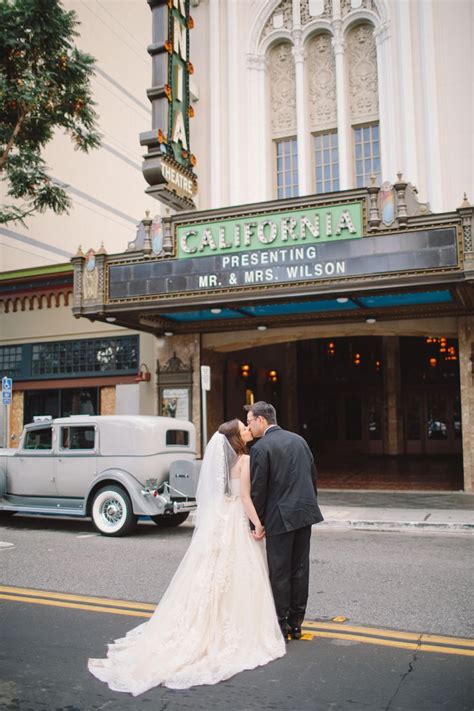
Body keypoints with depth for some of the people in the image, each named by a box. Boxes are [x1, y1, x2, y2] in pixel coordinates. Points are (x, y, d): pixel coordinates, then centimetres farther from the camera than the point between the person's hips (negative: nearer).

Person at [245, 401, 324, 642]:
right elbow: (313, 475, 14)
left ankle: (280, 626, 12)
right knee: (300, 568, 12)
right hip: (306, 512, 7)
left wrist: (257, 522, -1)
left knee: (279, 572, 4)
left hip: (280, 516, -7)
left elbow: (258, 489, -11)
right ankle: (295, 623, 22)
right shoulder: (298, 439, 10)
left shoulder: (260, 448, -11)